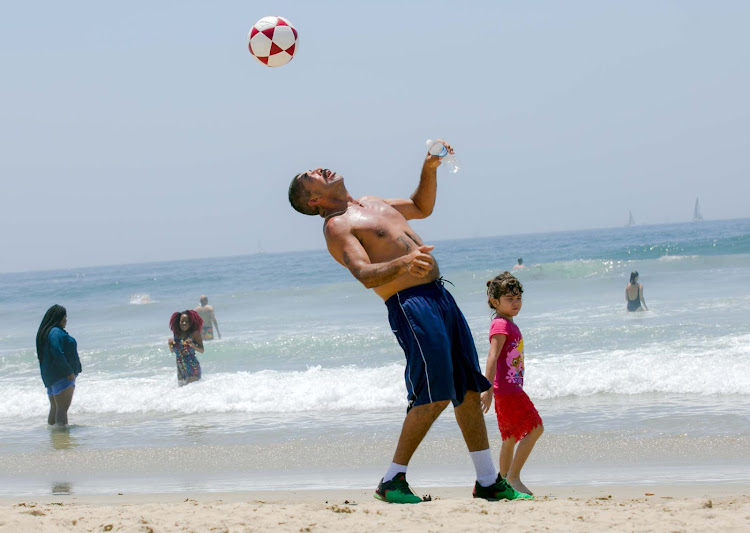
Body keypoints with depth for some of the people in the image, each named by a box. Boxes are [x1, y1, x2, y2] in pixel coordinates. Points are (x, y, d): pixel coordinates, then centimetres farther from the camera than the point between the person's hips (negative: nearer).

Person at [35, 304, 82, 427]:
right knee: (63, 407, -12)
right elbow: (57, 354, -23)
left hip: (51, 377, 10)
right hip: (61, 376, -10)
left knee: (54, 408, 15)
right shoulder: (56, 332, -15)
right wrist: (69, 372, -20)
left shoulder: (48, 332, 16)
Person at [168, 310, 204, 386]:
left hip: (192, 367, -6)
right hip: (180, 369, 6)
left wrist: (192, 345, -25)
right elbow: (173, 350, 17)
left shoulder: (194, 333, -7)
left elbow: (201, 350, -9)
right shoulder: (177, 334, 7)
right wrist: (171, 344, -4)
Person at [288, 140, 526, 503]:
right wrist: (402, 264, -40)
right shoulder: (336, 227, -6)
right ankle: (393, 480, -3)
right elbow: (365, 274, -22)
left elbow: (421, 208, 37)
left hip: (439, 294, 8)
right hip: (409, 304, -8)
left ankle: (488, 481, 13)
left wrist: (430, 169, 21)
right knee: (434, 395, -14)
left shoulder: (371, 203, 22)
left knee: (469, 389, 7)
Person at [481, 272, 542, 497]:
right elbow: (492, 356, -21)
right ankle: (513, 477, -11)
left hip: (512, 389, 10)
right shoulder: (501, 325, -12)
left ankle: (504, 481, 18)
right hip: (506, 389, -10)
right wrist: (488, 389, -29)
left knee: (511, 439, 13)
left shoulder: (510, 325, 18)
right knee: (535, 428, -13)